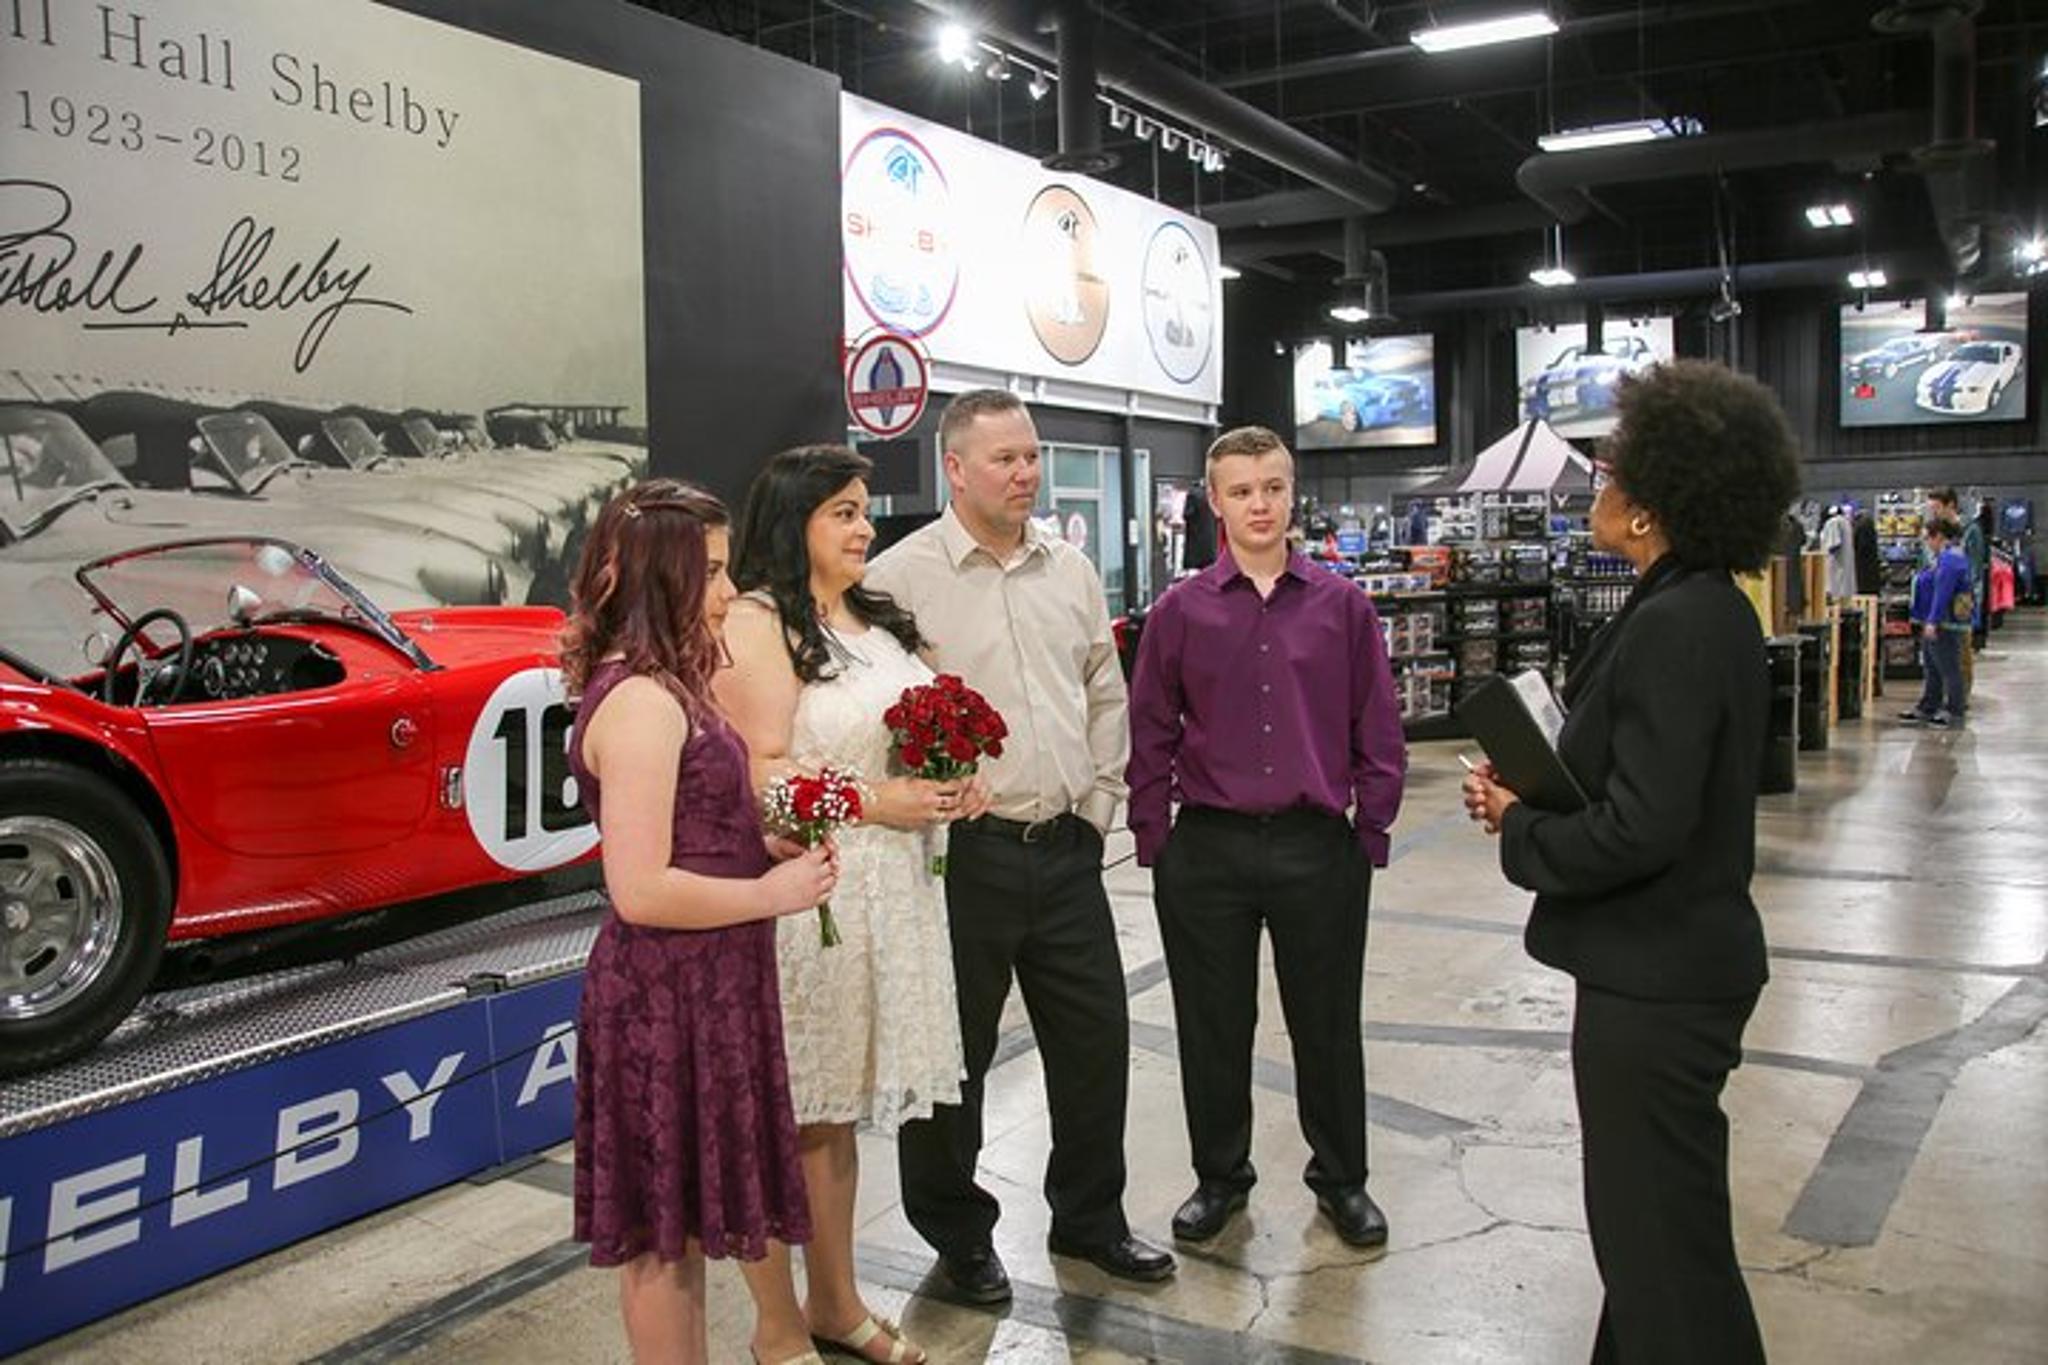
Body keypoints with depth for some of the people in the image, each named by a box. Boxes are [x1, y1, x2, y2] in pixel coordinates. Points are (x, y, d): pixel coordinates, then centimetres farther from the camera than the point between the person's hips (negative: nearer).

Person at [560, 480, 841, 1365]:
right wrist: (772, 894, -15)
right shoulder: (641, 701, -21)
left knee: (683, 1220, 21)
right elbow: (640, 889, -25)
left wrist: (772, 848, 5)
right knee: (665, 1229, 7)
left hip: (705, 985, 10)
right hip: (668, 995, -10)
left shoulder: (661, 687, 10)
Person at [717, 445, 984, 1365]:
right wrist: (875, 803, -19)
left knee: (836, 1108, 17)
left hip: (889, 887, 8)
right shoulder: (758, 624, -10)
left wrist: (949, 784, 6)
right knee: (797, 1115, 3)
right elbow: (757, 770, -18)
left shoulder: (876, 618, 15)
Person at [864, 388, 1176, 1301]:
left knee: (1095, 1039, 13)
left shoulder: (1071, 570, 10)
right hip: (962, 854, -5)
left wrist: (1098, 804, 10)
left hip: (1067, 848, 5)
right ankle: (958, 1233, 30)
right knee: (952, 1056, 9)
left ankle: (1090, 1216, 34)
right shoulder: (900, 576, -8)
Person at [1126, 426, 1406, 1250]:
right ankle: (1220, 1175, 32)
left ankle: (1340, 1177, 32)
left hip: (1318, 848, 0)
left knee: (1327, 1022, 12)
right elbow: (1150, 735, 4)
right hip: (1208, 850, 0)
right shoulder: (1180, 611, 1)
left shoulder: (1342, 606, 1)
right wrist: (1154, 842, 1)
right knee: (1211, 1024, 12)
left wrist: (1371, 832, 1)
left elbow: (1378, 729, 5)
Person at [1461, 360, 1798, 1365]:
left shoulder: (1674, 626, -24)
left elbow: (1639, 830, -28)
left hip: (1656, 980, -10)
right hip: (1679, 955, 10)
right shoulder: (1707, 607, 7)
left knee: (1662, 1237, 5)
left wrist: (1521, 830, -12)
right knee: (1647, 1214, 25)